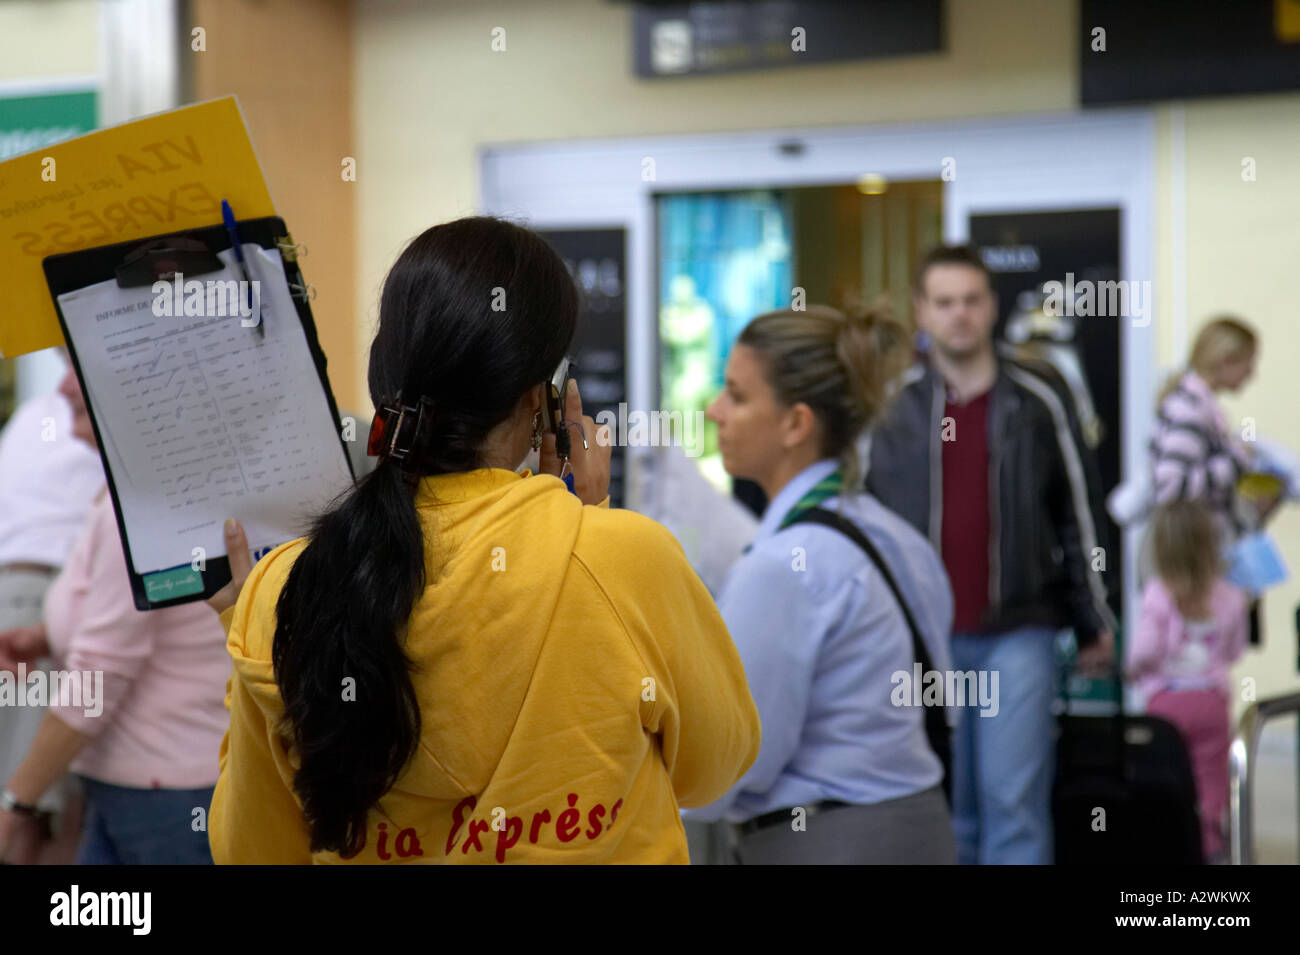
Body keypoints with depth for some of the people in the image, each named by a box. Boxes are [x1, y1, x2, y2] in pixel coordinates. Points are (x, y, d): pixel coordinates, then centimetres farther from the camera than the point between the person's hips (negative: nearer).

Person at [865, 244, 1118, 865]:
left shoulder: (1039, 398, 2)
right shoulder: (890, 404, 3)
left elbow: (1080, 511, 7)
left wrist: (1093, 623, 7)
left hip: (1018, 633, -1)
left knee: (1014, 801, -5)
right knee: (946, 809, 8)